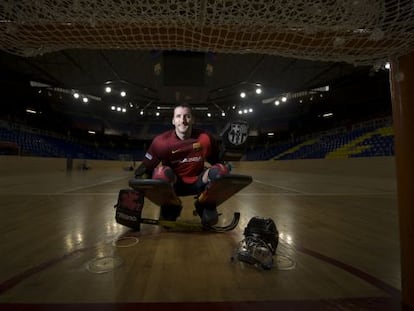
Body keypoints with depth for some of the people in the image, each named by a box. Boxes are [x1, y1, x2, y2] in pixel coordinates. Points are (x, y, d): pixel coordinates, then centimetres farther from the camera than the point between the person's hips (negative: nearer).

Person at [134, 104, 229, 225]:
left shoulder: (205, 138, -14)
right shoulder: (161, 141, -17)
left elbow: (217, 162, 0)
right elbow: (145, 169, -12)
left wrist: (210, 173, -15)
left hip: (198, 183, 1)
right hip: (173, 185, 0)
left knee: (221, 171, -25)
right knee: (162, 172, -33)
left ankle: (207, 206, 0)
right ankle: (170, 209, -4)